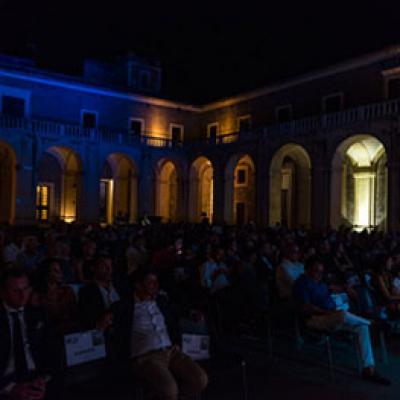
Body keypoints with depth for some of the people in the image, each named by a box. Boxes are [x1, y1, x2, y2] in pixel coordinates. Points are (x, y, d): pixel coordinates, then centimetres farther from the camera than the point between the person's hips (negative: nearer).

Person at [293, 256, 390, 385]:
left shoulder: (320, 282, 20)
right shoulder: (301, 283, -6)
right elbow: (306, 308, -16)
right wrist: (327, 312, -21)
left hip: (332, 316, 9)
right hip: (315, 319, -9)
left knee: (362, 327, -12)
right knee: (343, 315, -36)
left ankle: (369, 369, -16)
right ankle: (372, 322, -6)